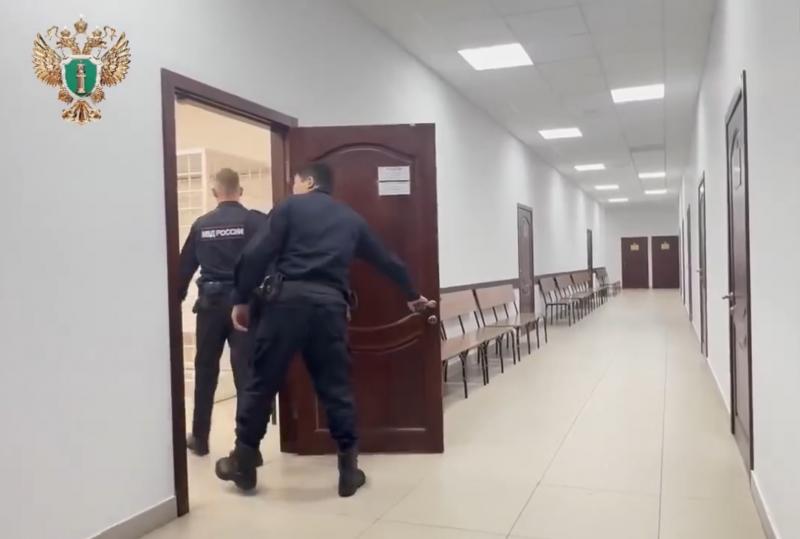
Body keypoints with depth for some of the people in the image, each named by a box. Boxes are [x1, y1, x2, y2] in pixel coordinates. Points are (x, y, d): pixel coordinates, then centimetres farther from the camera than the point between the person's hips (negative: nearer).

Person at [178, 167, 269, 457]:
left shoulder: (201, 224, 7)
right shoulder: (256, 221, -4)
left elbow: (185, 267, 12)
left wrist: (177, 299, 22)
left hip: (210, 303, 3)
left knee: (205, 371, 15)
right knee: (246, 371, 0)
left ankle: (199, 438, 25)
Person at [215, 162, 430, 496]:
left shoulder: (290, 207, 10)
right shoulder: (352, 219, 22)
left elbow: (258, 254, -1)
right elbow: (386, 261, 31)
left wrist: (241, 299, 6)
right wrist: (411, 295, 44)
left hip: (288, 298, -2)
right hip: (330, 304, 3)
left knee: (262, 382, 7)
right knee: (337, 388, 10)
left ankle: (243, 464, 18)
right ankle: (349, 470, 15)